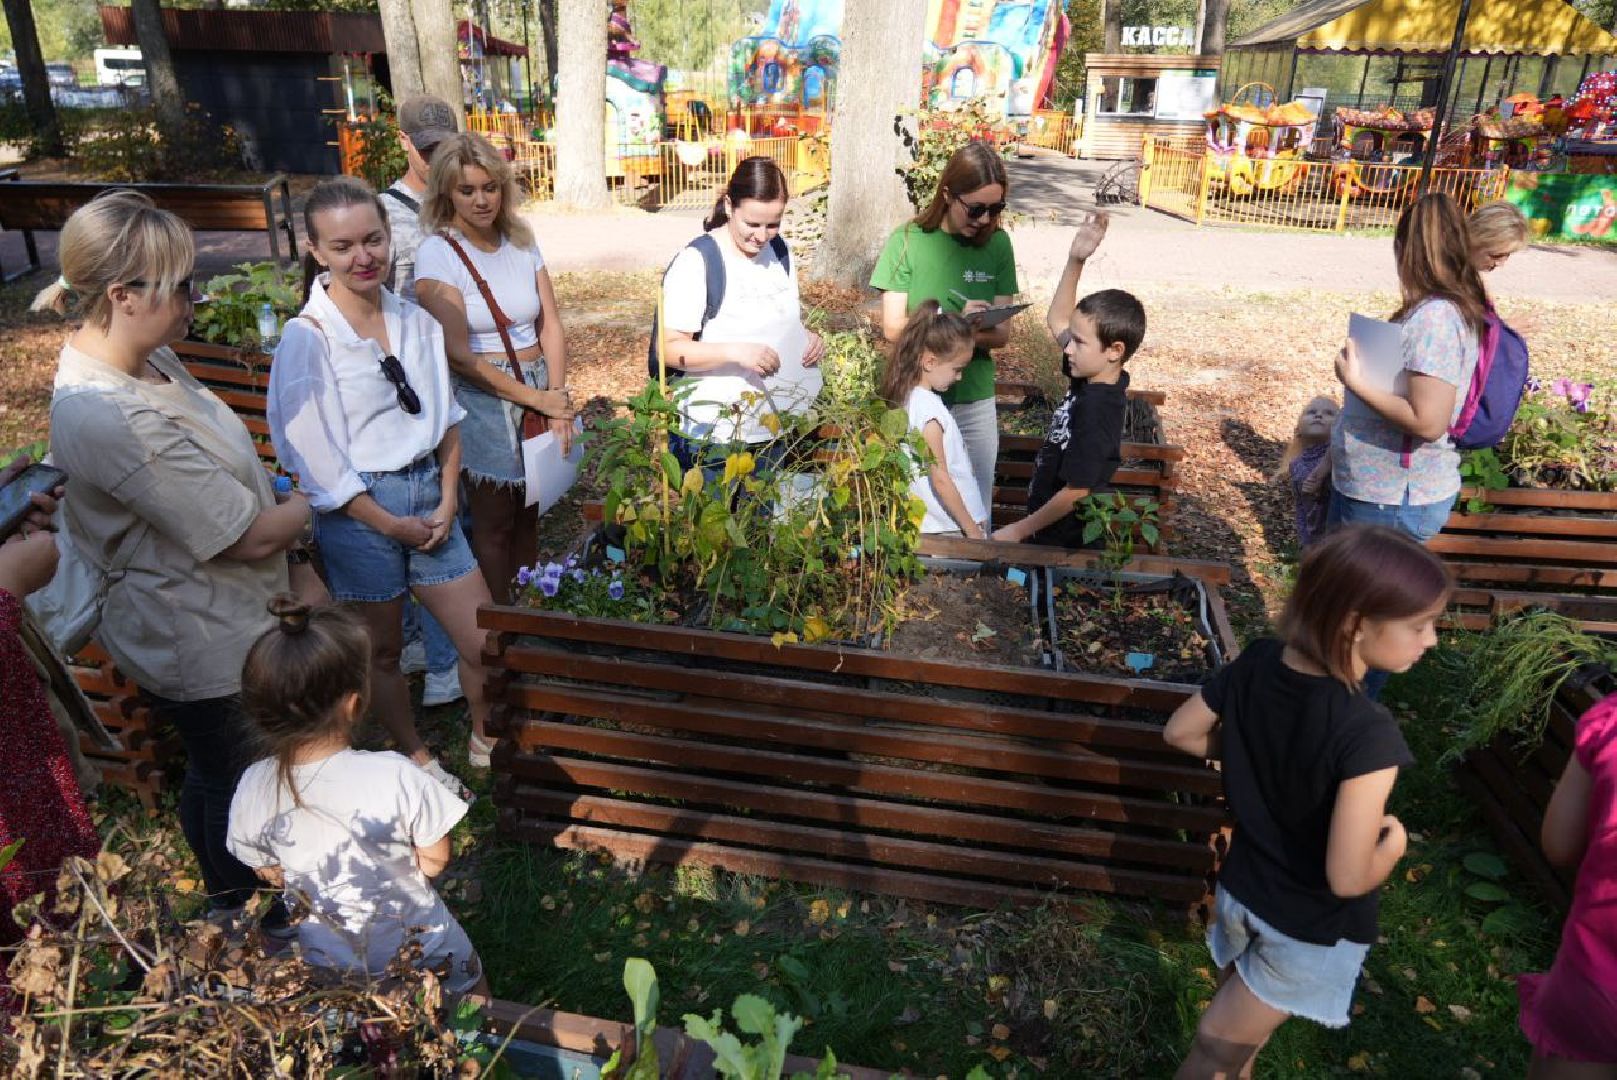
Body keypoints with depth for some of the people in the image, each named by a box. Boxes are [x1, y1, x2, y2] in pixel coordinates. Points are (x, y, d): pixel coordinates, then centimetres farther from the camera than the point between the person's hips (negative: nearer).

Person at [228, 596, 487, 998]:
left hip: (325, 958, 4)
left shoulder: (253, 788, -22)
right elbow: (434, 861, -18)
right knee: (471, 985, 27)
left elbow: (271, 874, -3)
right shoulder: (394, 776, -34)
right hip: (416, 949, -3)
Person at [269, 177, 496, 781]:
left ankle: (486, 742, 35)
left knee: (486, 643, 8)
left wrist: (447, 501, -2)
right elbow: (318, 459, -14)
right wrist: (393, 525, -11)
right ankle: (415, 758, 38)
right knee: (382, 652, 14)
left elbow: (446, 419, 7)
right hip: (361, 512, -4)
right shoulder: (308, 338, -12)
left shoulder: (415, 322, 2)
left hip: (430, 501, 5)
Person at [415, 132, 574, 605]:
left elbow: (551, 326, 2)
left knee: (528, 512, 15)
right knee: (495, 522, 7)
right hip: (484, 399, -4)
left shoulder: (521, 242, 4)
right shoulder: (438, 253, -11)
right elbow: (458, 354, -16)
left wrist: (556, 398, -11)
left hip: (541, 392, 5)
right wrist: (535, 399, -16)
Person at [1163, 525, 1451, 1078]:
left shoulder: (1257, 663, -16)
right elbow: (1348, 879, -32)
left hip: (1240, 890, 5)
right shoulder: (1368, 734, -35)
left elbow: (1180, 733, -1)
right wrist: (1395, 839, -12)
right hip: (1313, 929, -5)